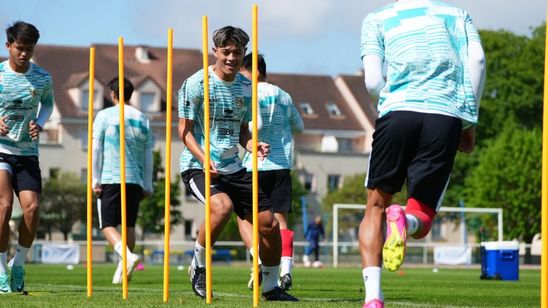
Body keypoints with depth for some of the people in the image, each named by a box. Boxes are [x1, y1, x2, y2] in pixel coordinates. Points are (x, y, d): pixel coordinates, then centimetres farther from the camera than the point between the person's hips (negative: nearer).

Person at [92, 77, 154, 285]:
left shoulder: (105, 116, 2)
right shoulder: (143, 119, 13)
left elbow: (96, 150, -2)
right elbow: (148, 157, 13)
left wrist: (95, 180, 0)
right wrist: (147, 185, 16)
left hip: (110, 179, -4)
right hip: (135, 180, 4)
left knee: (108, 224, -3)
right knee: (129, 225, 11)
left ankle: (127, 255, -26)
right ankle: (124, 268, 8)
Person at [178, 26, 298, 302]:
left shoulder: (245, 87, 9)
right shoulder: (196, 84, -9)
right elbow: (184, 130, -7)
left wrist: (253, 146, -3)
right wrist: (204, 158, -23)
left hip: (233, 168, 6)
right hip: (197, 166, -6)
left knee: (270, 224, 0)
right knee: (222, 206, -35)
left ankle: (271, 288, 21)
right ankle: (198, 266, -11)